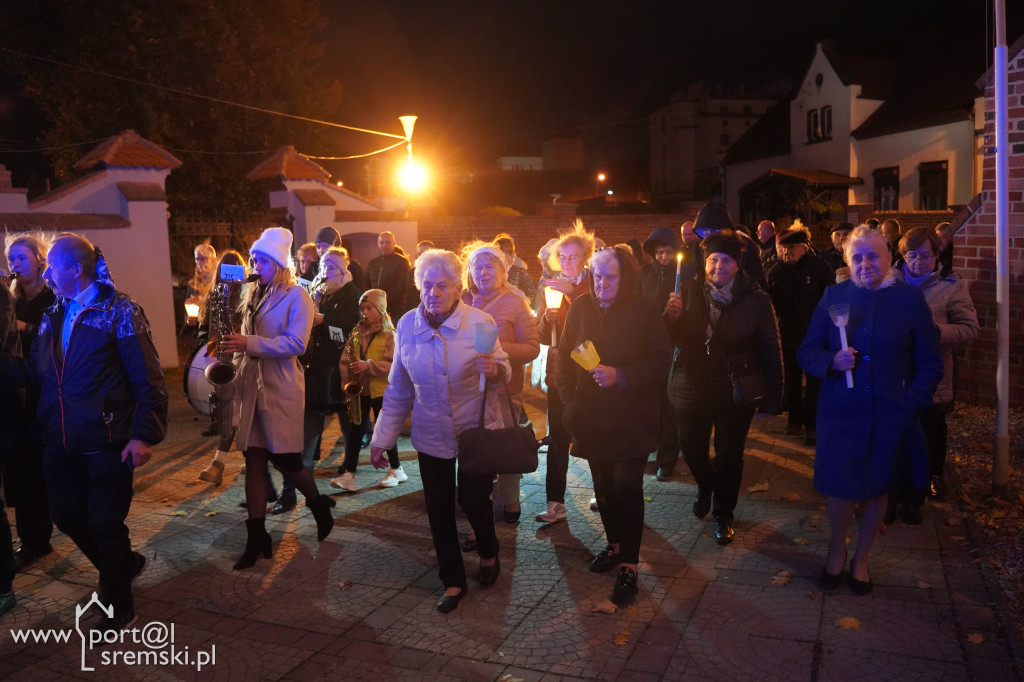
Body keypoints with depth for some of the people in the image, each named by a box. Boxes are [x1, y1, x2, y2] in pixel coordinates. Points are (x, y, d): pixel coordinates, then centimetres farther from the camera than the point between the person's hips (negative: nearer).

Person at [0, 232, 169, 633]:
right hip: (63, 445, 7)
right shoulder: (53, 317, 11)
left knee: (105, 526, 3)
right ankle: (124, 564, 42)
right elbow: (34, 373, 13)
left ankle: (118, 607, 23)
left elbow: (148, 380, -14)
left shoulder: (120, 312, -10)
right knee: (68, 517, 17)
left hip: (107, 445, -7)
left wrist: (144, 435, -20)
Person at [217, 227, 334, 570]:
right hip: (251, 385, 6)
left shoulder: (297, 296, -6)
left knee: (285, 460, 0)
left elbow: (295, 343, -17)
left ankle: (320, 507, 28)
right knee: (254, 461, 4)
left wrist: (250, 343, -24)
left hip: (281, 387, -6)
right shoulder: (254, 294, 14)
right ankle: (256, 538, 11)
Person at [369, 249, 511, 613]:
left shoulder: (479, 322, -13)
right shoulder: (407, 325, -5)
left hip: (476, 429, -2)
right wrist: (382, 437, 4)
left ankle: (489, 554, 36)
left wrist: (494, 369, -30)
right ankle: (453, 581, 27)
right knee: (438, 508, 8)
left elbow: (504, 368, -5)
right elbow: (398, 389, 4)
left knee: (473, 499, 2)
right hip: (431, 434, 3)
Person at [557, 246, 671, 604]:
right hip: (592, 415, 4)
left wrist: (619, 376, -20)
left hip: (632, 416, -4)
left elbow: (661, 362, -9)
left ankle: (628, 564, 7)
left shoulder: (644, 309, -8)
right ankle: (615, 544, 34)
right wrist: (570, 399, 1)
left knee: (627, 487, -5)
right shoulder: (581, 307, 1)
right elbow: (565, 356, 9)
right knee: (603, 485, 14)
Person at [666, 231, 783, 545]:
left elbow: (771, 352, -10)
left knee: (729, 456, 11)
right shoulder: (688, 292, -3)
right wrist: (672, 316, -20)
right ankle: (705, 486, 48)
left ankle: (723, 513, 33)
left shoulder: (756, 300, -11)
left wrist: (772, 399, -13)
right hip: (691, 387, 3)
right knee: (691, 449, 14)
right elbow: (672, 339, 1)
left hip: (734, 394, -2)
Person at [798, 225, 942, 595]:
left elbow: (930, 364, 2)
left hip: (891, 416, 0)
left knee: (877, 490, 13)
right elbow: (806, 353, 2)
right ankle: (837, 549, 31)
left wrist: (911, 402, -8)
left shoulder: (910, 298, -2)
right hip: (840, 412, 0)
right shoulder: (834, 296, 0)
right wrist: (832, 362, -18)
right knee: (839, 487, 2)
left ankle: (861, 558, 35)